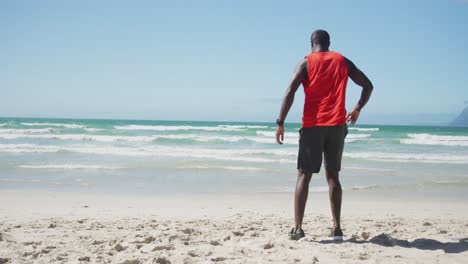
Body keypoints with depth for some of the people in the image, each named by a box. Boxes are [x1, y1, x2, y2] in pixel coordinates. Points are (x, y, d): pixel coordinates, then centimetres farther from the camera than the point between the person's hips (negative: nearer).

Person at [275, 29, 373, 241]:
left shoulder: (306, 62, 1)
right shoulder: (343, 61, 11)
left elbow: (290, 91, -11)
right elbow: (368, 85, 12)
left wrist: (280, 123, -10)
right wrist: (357, 109, 25)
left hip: (312, 125, -3)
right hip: (337, 125, 3)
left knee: (304, 175, 2)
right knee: (333, 175, 11)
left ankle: (297, 228, -4)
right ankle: (337, 228, 8)